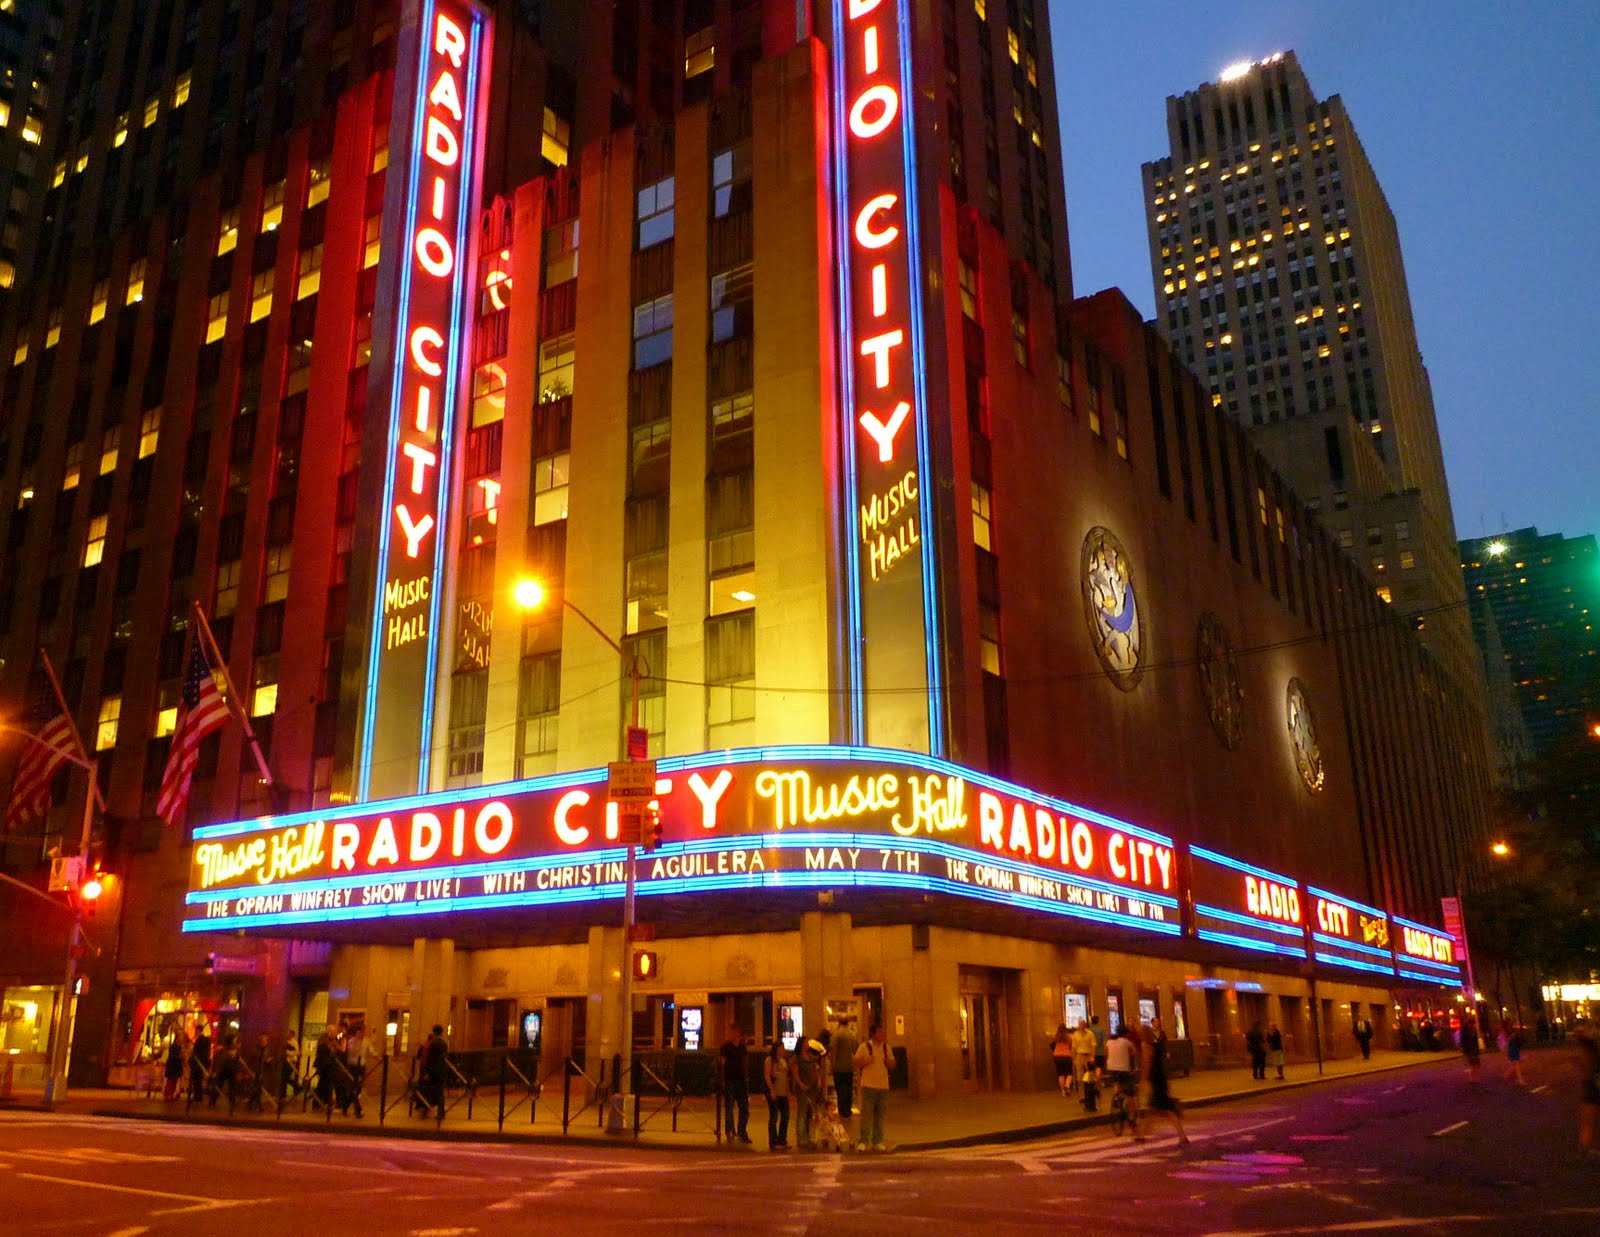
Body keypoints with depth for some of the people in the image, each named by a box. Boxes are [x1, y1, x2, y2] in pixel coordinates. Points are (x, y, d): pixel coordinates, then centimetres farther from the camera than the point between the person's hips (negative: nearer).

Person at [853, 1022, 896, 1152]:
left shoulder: (887, 1048, 11)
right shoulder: (864, 1047, -2)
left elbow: (892, 1065, 16)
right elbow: (856, 1063, -1)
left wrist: (888, 1061, -6)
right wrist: (866, 1061, -18)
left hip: (883, 1086, 4)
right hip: (868, 1085, -4)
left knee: (880, 1115, 8)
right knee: (866, 1114, -5)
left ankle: (877, 1141, 16)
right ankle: (863, 1142, 1)